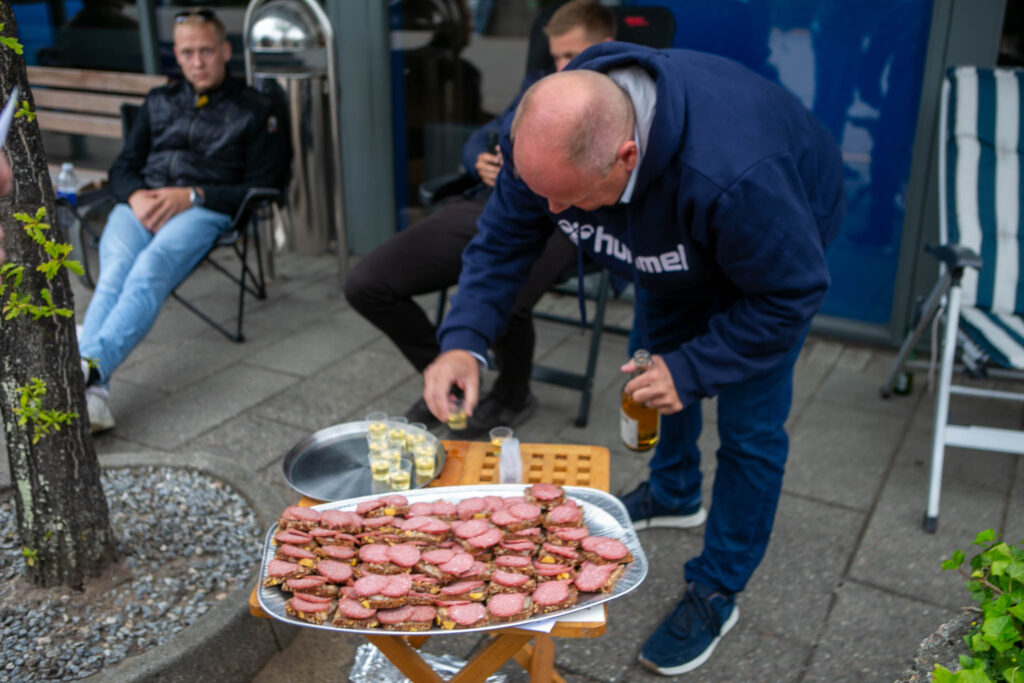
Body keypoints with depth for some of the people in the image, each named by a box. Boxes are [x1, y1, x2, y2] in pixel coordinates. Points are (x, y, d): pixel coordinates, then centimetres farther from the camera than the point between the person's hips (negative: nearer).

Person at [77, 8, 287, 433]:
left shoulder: (254, 110, 15)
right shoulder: (159, 102, 29)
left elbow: (263, 187, 4)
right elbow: (123, 167, 24)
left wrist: (192, 195, -9)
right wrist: (135, 195, -2)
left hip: (202, 208, -3)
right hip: (140, 203, 3)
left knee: (148, 270, -36)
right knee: (114, 273, -30)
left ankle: (88, 367, -52)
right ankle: (92, 390, -48)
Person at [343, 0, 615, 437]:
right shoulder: (538, 87, 30)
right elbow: (478, 139, 30)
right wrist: (482, 162, 6)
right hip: (486, 206, 6)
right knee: (365, 285, -8)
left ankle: (513, 397, -2)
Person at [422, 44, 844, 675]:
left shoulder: (734, 174, -49)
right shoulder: (549, 135, -31)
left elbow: (792, 291, -32)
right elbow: (504, 240, -18)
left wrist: (693, 370, -32)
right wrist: (463, 340, -32)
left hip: (782, 244, -6)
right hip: (671, 243, 6)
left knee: (749, 427, -6)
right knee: (657, 360, 21)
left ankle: (717, 593, 14)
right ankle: (675, 494, 49)